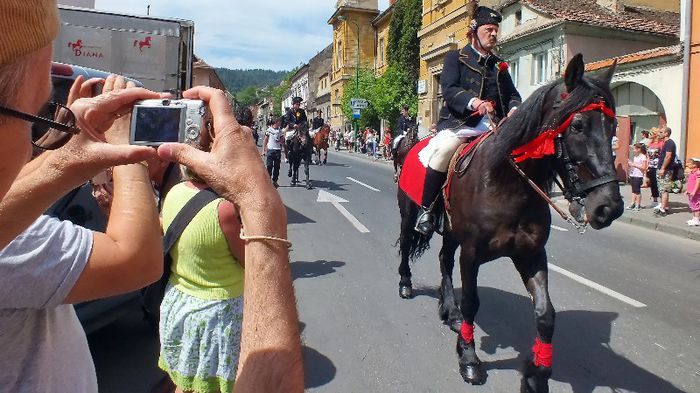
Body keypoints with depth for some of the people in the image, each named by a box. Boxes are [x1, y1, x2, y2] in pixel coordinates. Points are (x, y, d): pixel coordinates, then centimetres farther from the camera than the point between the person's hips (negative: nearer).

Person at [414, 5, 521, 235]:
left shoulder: (499, 66, 25)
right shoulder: (455, 58, 8)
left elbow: (512, 94, 20)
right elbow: (449, 90, -8)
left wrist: (514, 109, -5)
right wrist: (474, 102, -27)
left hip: (491, 125, 5)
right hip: (458, 122, -5)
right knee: (443, 149, -35)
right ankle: (426, 210, -23)